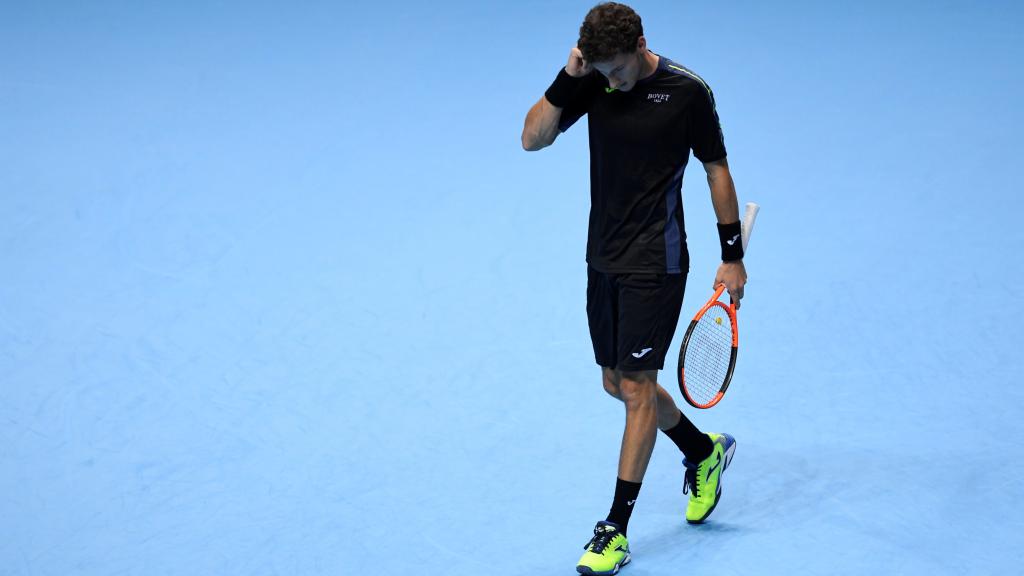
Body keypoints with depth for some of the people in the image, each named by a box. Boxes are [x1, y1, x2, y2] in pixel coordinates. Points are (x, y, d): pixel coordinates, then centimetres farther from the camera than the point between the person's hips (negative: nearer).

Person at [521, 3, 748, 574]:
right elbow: (533, 138, -7)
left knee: (636, 387, -5)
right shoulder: (592, 82, -1)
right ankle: (705, 452, 40)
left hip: (656, 264, -6)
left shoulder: (687, 91, -12)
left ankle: (617, 529, 1)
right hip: (604, 258, 6)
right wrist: (566, 79, -19)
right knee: (618, 383, 15)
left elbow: (717, 169, -3)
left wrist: (733, 255, -2)